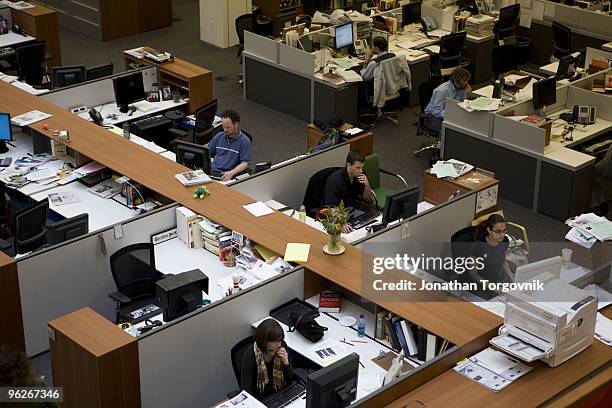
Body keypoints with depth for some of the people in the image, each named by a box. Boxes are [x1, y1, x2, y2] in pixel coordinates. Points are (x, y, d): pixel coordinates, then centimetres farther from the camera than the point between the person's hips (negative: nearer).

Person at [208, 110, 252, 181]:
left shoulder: (244, 141, -1)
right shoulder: (219, 136, 15)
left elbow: (245, 163, -6)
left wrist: (231, 173, -23)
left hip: (227, 176, -5)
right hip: (212, 171, 5)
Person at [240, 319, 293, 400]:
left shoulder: (282, 346, -6)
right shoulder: (250, 355, -19)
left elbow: (290, 379, 4)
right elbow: (246, 390, -20)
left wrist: (286, 363, -14)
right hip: (261, 399, -4)